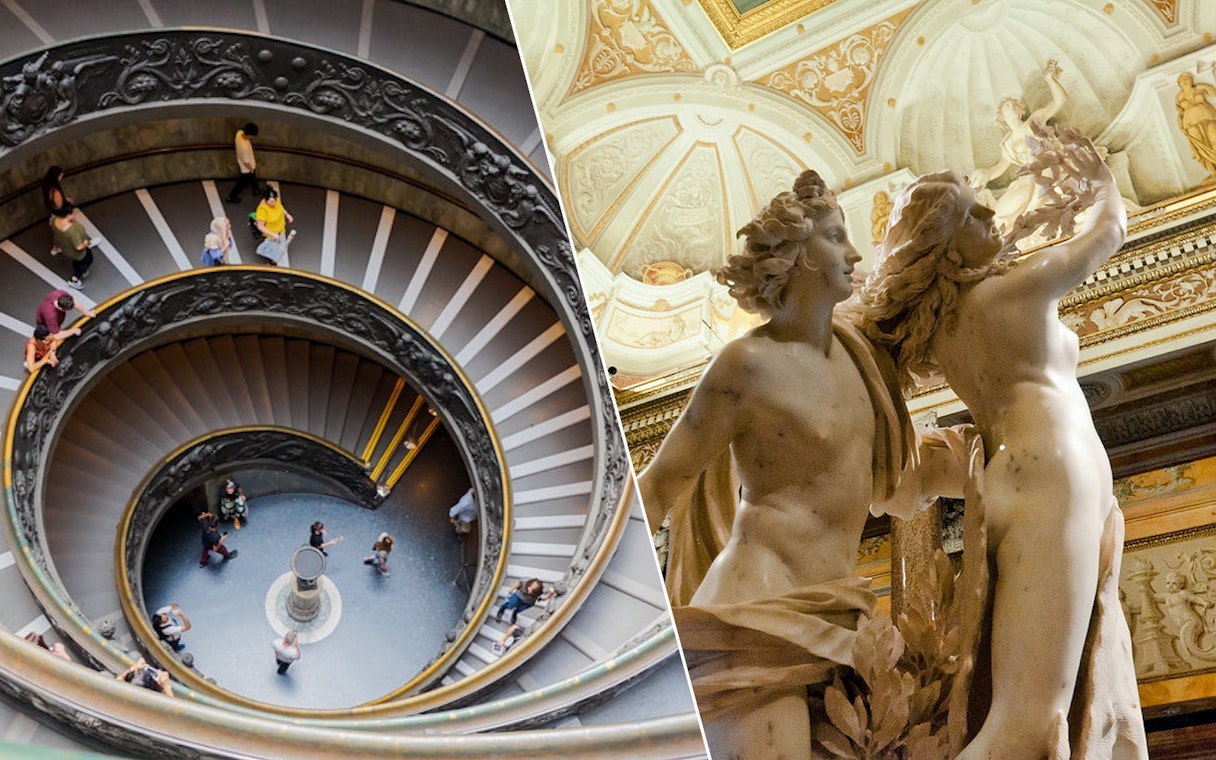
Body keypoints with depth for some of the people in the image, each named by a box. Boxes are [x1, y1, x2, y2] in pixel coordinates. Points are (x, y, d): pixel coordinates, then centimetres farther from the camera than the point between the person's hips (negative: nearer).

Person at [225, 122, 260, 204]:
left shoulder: (240, 132, -23)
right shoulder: (245, 147, -46)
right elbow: (246, 162, -30)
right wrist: (251, 169, -7)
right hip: (247, 168, -8)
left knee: (253, 178, 32)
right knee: (242, 183, 19)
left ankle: (256, 191, 58)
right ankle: (231, 197, 38)